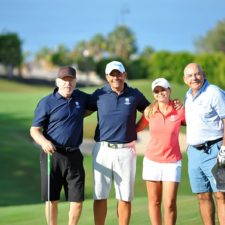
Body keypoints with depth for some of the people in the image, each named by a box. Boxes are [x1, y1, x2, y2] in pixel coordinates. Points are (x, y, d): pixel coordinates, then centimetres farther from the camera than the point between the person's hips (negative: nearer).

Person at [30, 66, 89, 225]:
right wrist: (44, 142, -24)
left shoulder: (81, 98, 8)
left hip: (74, 155, 3)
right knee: (52, 200, 4)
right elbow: (34, 130, -4)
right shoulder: (47, 103, -4)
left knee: (77, 200, 0)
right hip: (52, 155, -3)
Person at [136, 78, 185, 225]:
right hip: (152, 161, 2)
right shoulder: (149, 111, 1)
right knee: (154, 202, 6)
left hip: (172, 162, -2)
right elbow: (136, 128, 11)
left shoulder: (179, 110, -5)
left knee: (170, 203, -7)